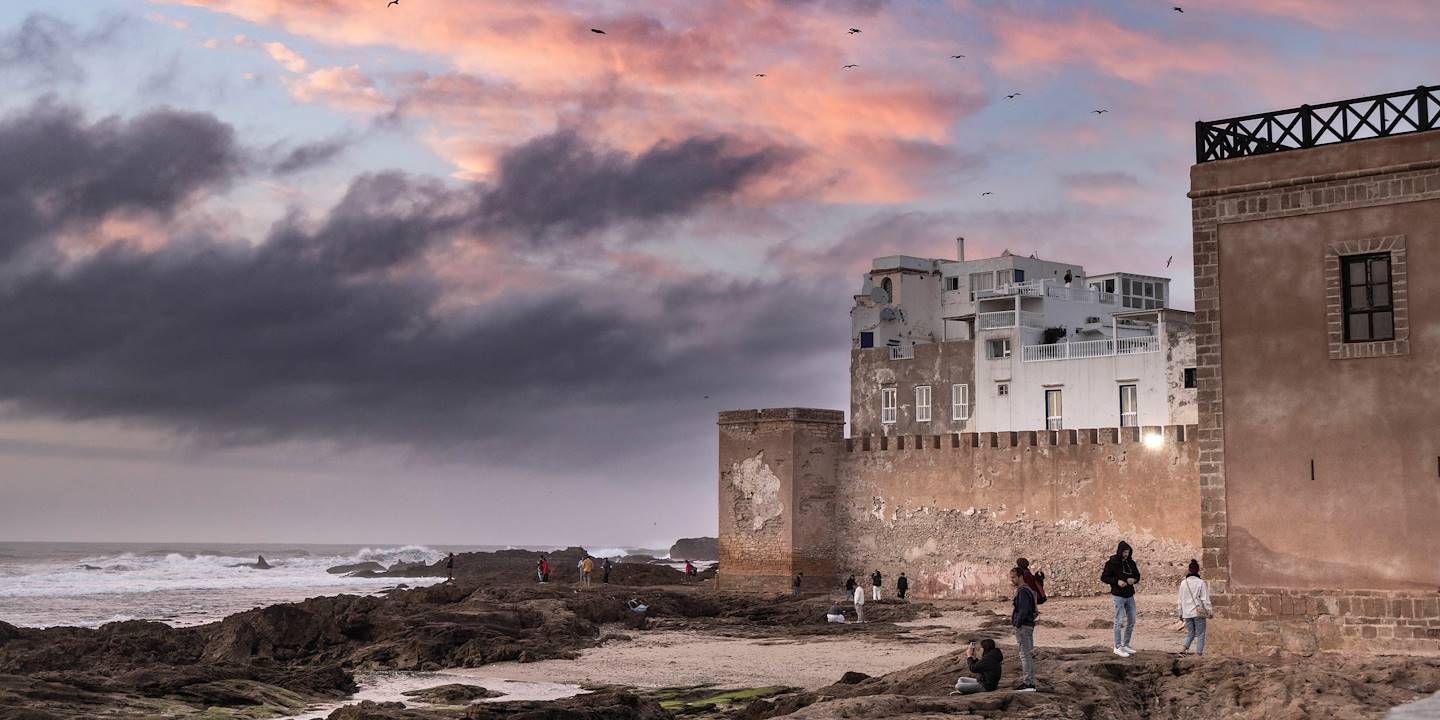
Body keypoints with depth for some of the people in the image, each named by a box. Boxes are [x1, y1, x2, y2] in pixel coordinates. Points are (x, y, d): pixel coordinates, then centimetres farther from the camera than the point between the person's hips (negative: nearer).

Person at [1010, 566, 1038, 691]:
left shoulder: (1023, 592, -16)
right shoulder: (1023, 591, 17)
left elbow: (1023, 610, -23)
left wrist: (1017, 625, -18)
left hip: (1023, 626, -11)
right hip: (1028, 626, 11)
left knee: (1025, 655, -9)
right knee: (1029, 655, 13)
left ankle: (1028, 683, -9)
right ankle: (1030, 682, 19)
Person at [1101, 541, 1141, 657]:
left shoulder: (1131, 563, 5)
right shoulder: (1112, 563, -10)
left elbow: (1137, 575, 16)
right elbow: (1103, 577, -7)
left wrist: (1134, 579, -8)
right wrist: (1116, 581, -20)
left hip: (1130, 596, 6)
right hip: (1118, 596, -6)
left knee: (1131, 621, 10)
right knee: (1119, 622, -5)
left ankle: (1126, 645, 23)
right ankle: (1117, 647, 1)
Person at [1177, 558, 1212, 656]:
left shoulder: (1183, 583, 3)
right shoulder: (1201, 583, -10)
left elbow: (1181, 600, 9)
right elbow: (1205, 599, -8)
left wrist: (1180, 613, 17)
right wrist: (1209, 611, 0)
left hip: (1187, 613, 4)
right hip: (1198, 612, -4)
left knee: (1190, 634, 14)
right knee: (1200, 634, 5)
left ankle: (1183, 648, -6)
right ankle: (1199, 653, 1)